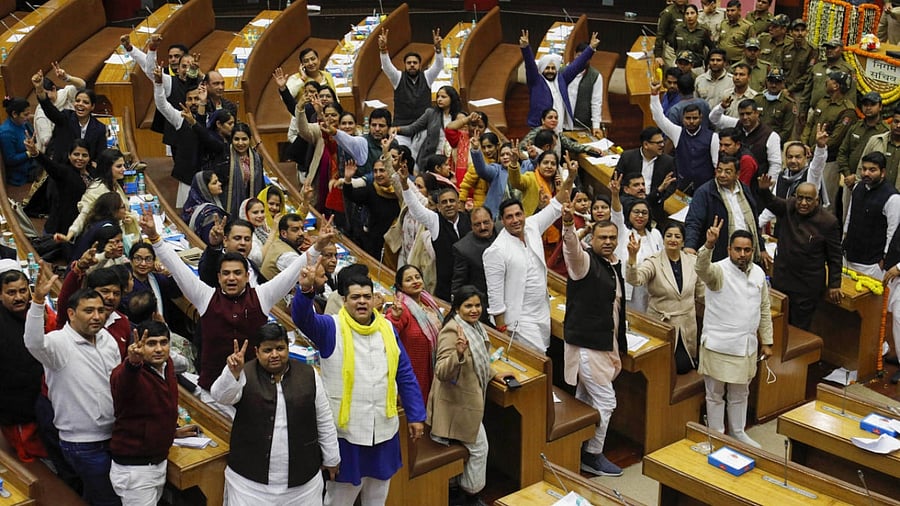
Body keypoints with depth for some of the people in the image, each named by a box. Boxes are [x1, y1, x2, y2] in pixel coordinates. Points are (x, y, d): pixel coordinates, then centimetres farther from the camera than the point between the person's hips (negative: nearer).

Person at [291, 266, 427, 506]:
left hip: (384, 430, 4)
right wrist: (306, 290, -47)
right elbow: (303, 317, -27)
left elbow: (405, 375, 9)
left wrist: (416, 415, 7)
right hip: (345, 430, -4)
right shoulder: (331, 327, -7)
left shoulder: (387, 329, 4)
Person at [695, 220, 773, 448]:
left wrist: (767, 341, 13)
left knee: (740, 394, 20)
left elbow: (765, 310, 13)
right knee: (715, 394, 8)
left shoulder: (758, 273, 5)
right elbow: (702, 269, -38)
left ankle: (738, 433, 36)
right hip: (718, 345, -5)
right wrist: (709, 245, -56)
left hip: (746, 345, 5)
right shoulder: (719, 271, -14)